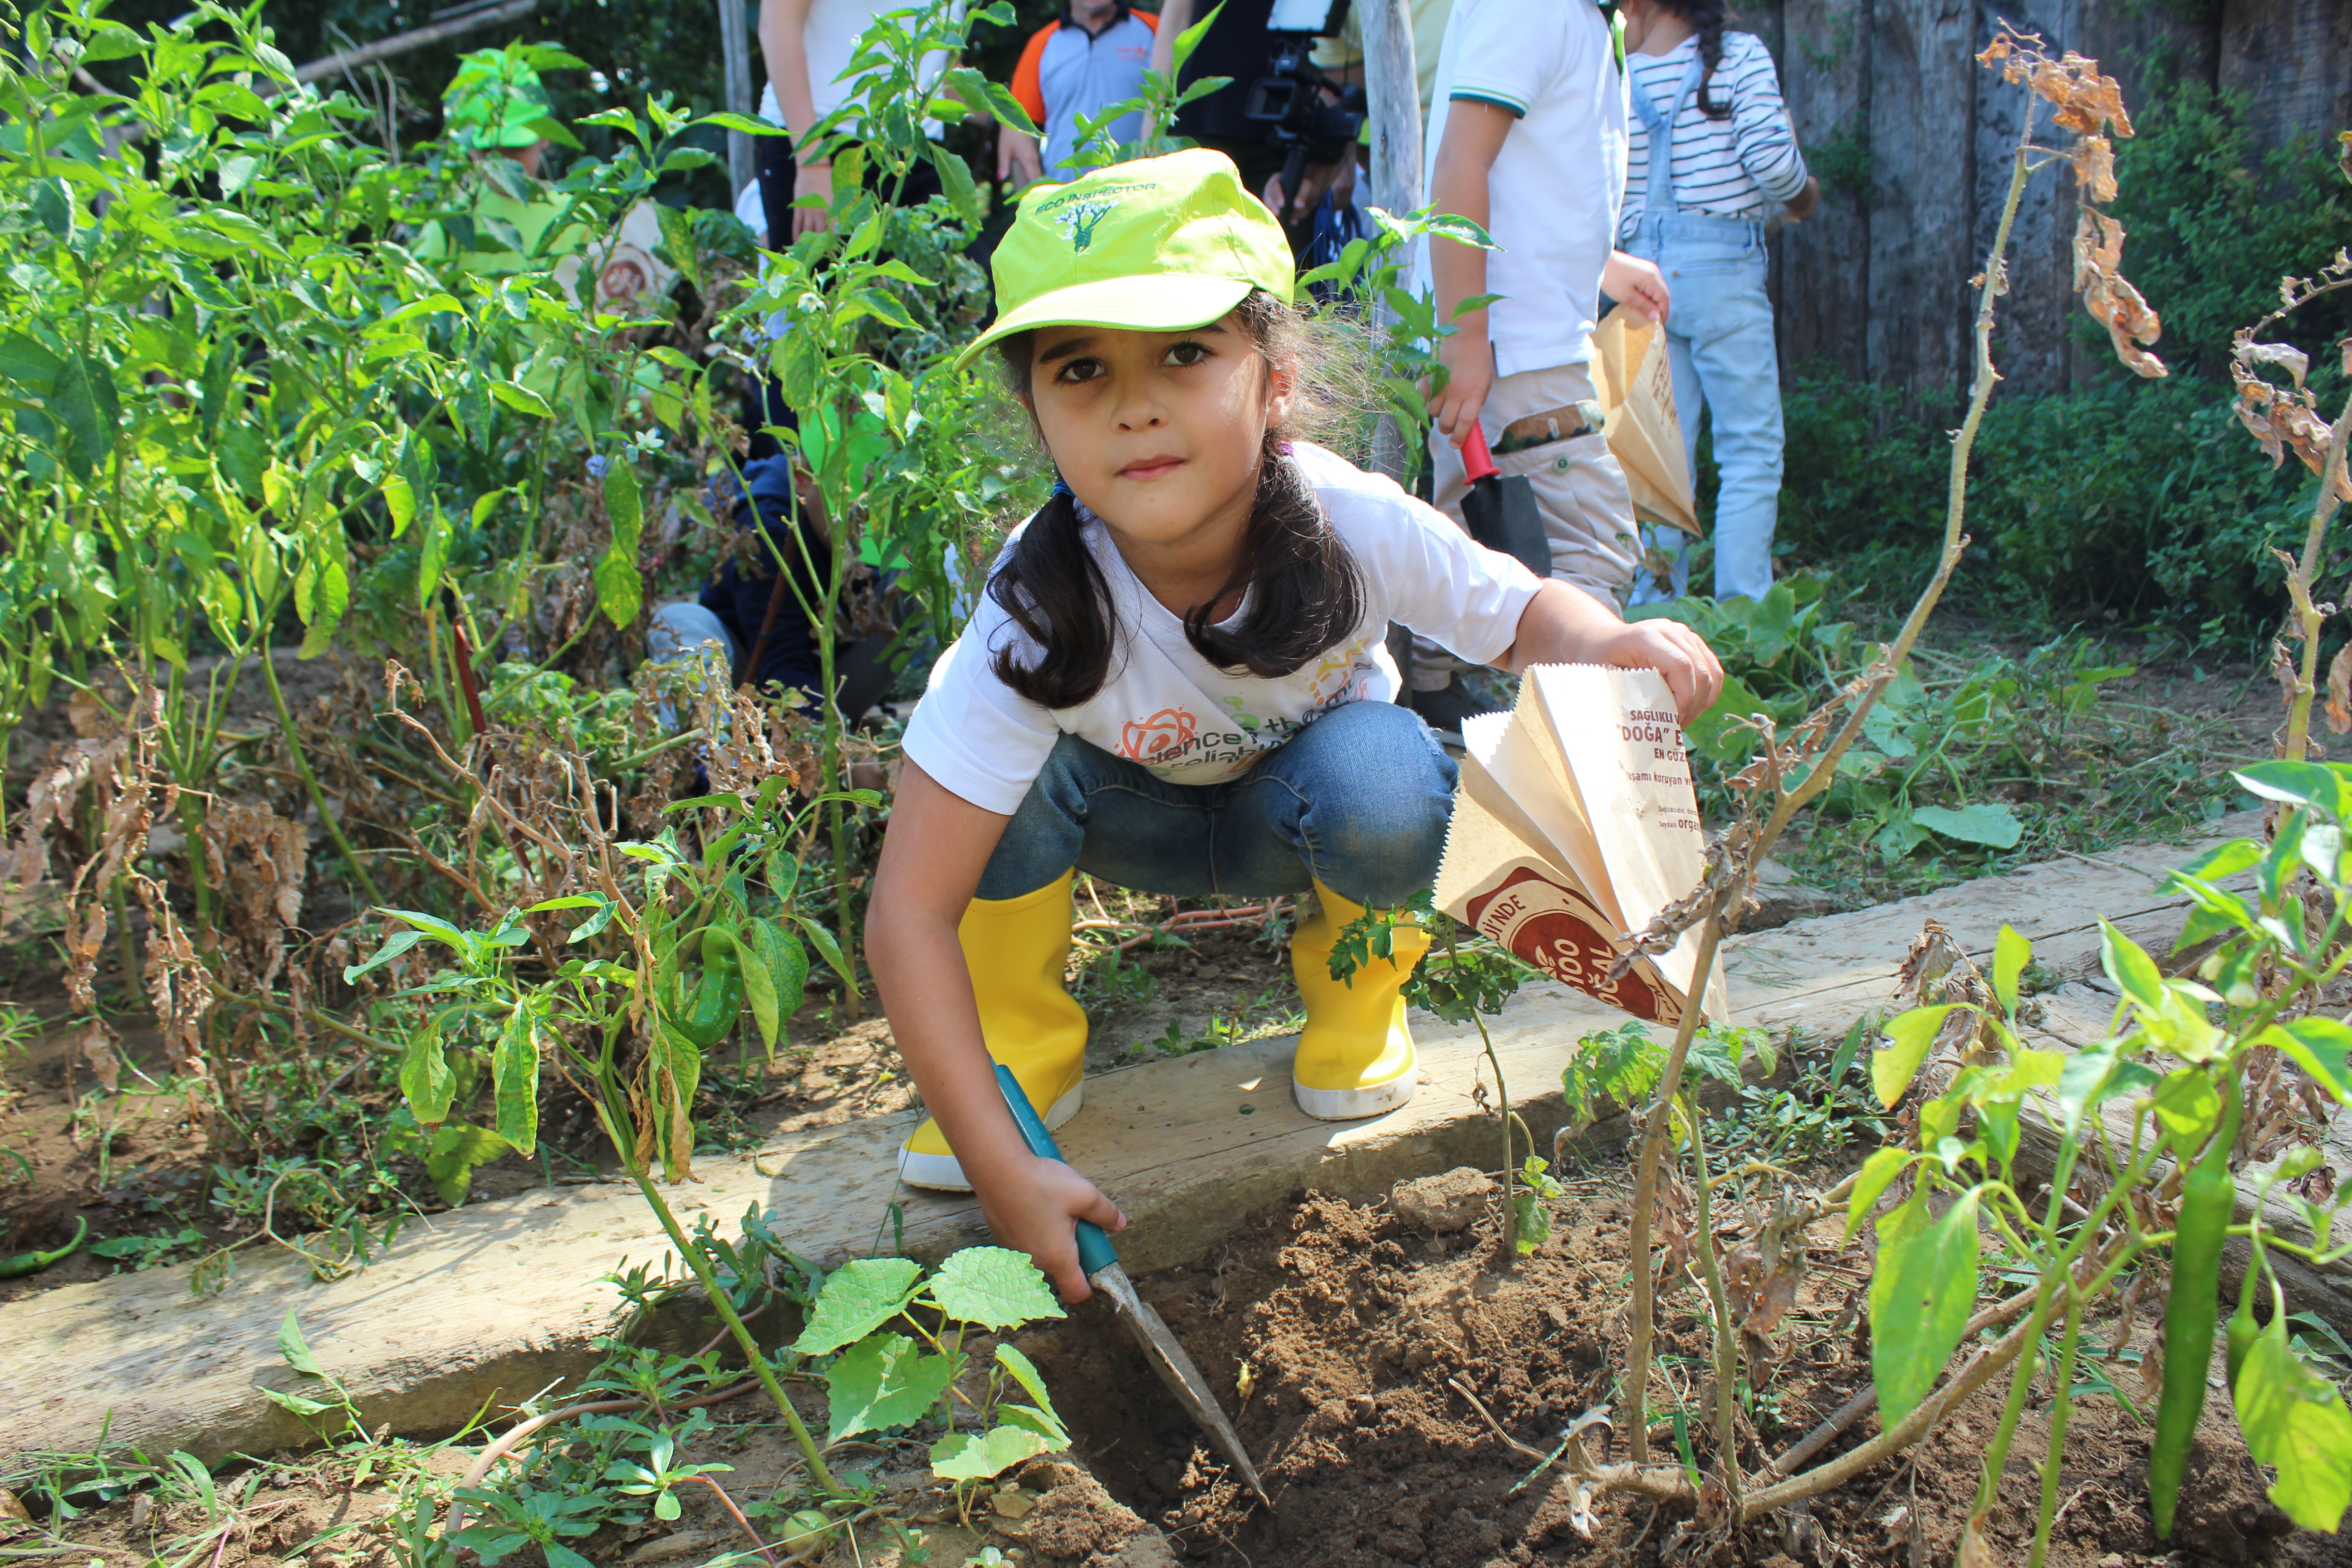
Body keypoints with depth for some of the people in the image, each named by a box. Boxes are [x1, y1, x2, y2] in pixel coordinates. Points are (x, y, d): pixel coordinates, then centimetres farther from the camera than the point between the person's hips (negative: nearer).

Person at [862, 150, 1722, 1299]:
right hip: (1138, 818, -1)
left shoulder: (1352, 524, -32)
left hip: (1295, 812, 1)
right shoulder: (1039, 615, -36)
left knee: (1383, 774, -34)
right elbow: (907, 918, -35)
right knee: (1014, 764, -33)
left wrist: (1614, 642, -36)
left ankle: (1355, 988, 0)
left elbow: (1523, 613, -11)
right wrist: (1001, 1166, -39)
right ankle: (1024, 1044, -7)